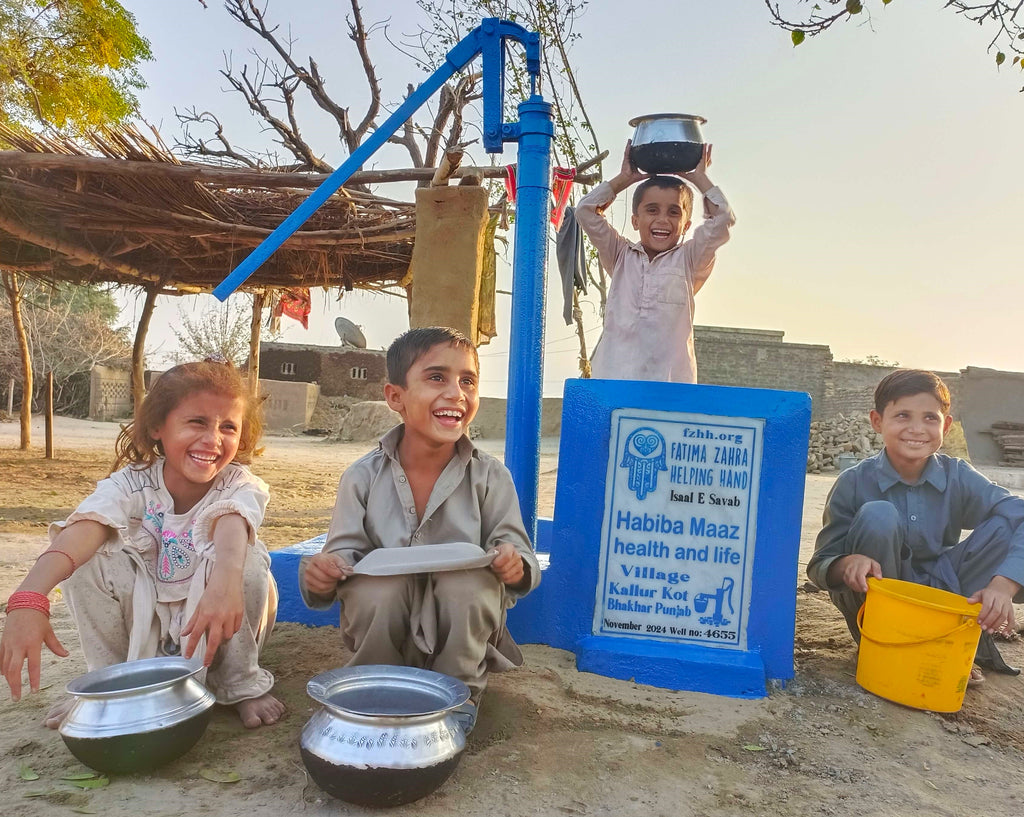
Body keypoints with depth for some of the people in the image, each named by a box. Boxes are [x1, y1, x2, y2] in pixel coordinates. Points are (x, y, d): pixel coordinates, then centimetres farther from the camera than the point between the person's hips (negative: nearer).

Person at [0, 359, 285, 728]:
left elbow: (231, 522, -45)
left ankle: (241, 683, -9)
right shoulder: (133, 483, -17)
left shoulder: (241, 486, -21)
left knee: (246, 560, -33)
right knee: (88, 557, -22)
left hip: (219, 630, -2)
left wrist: (224, 581, -69)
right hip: (144, 628, 2)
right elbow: (84, 528, -37)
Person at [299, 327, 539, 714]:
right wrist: (325, 571, -30)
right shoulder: (363, 477, -7)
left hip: (462, 630, 0)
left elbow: (514, 546, -9)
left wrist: (515, 564, -33)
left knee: (470, 581, -30)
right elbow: (346, 550, -6)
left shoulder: (490, 476, -8)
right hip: (383, 626, 1)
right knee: (377, 585, -31)